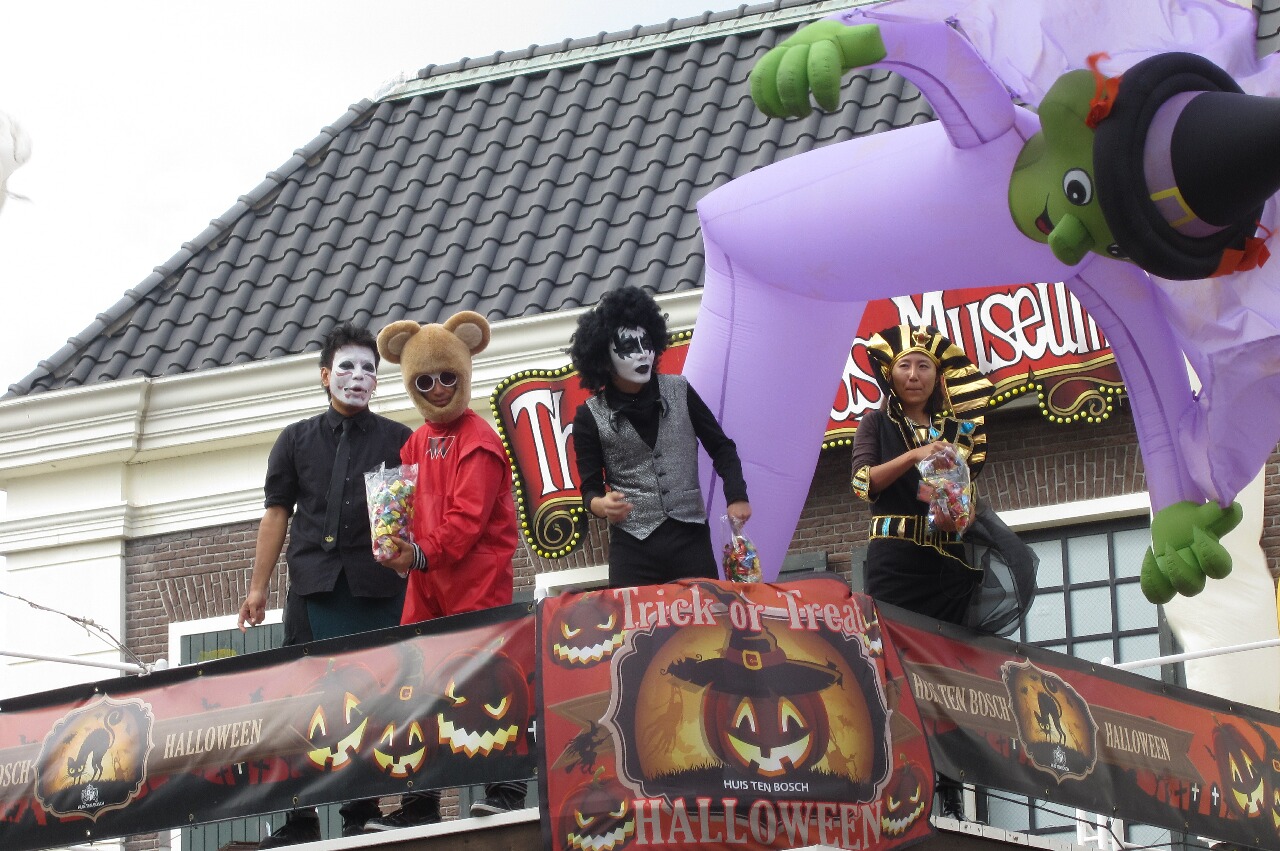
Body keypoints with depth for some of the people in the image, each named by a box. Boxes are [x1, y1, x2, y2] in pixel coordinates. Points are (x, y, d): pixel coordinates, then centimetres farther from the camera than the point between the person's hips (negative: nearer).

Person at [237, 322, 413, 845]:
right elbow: (277, 514, 14)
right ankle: (300, 818, 1)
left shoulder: (399, 440, 12)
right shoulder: (297, 440, 16)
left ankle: (362, 813, 2)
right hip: (314, 586, 2)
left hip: (377, 586, -1)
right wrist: (259, 587, 7)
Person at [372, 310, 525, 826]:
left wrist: (423, 552, -24)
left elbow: (469, 516, -16)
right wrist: (402, 551, -2)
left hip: (475, 575, -7)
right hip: (427, 579, 7)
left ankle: (507, 786, 4)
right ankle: (420, 801, 6)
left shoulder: (477, 440, -8)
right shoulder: (418, 441, 16)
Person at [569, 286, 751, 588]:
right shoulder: (591, 416, 1)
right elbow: (590, 487, 4)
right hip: (633, 546, -2)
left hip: (690, 537, 2)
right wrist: (600, 504, -19)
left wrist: (736, 497, -1)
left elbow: (721, 447, 14)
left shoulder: (679, 392, 5)